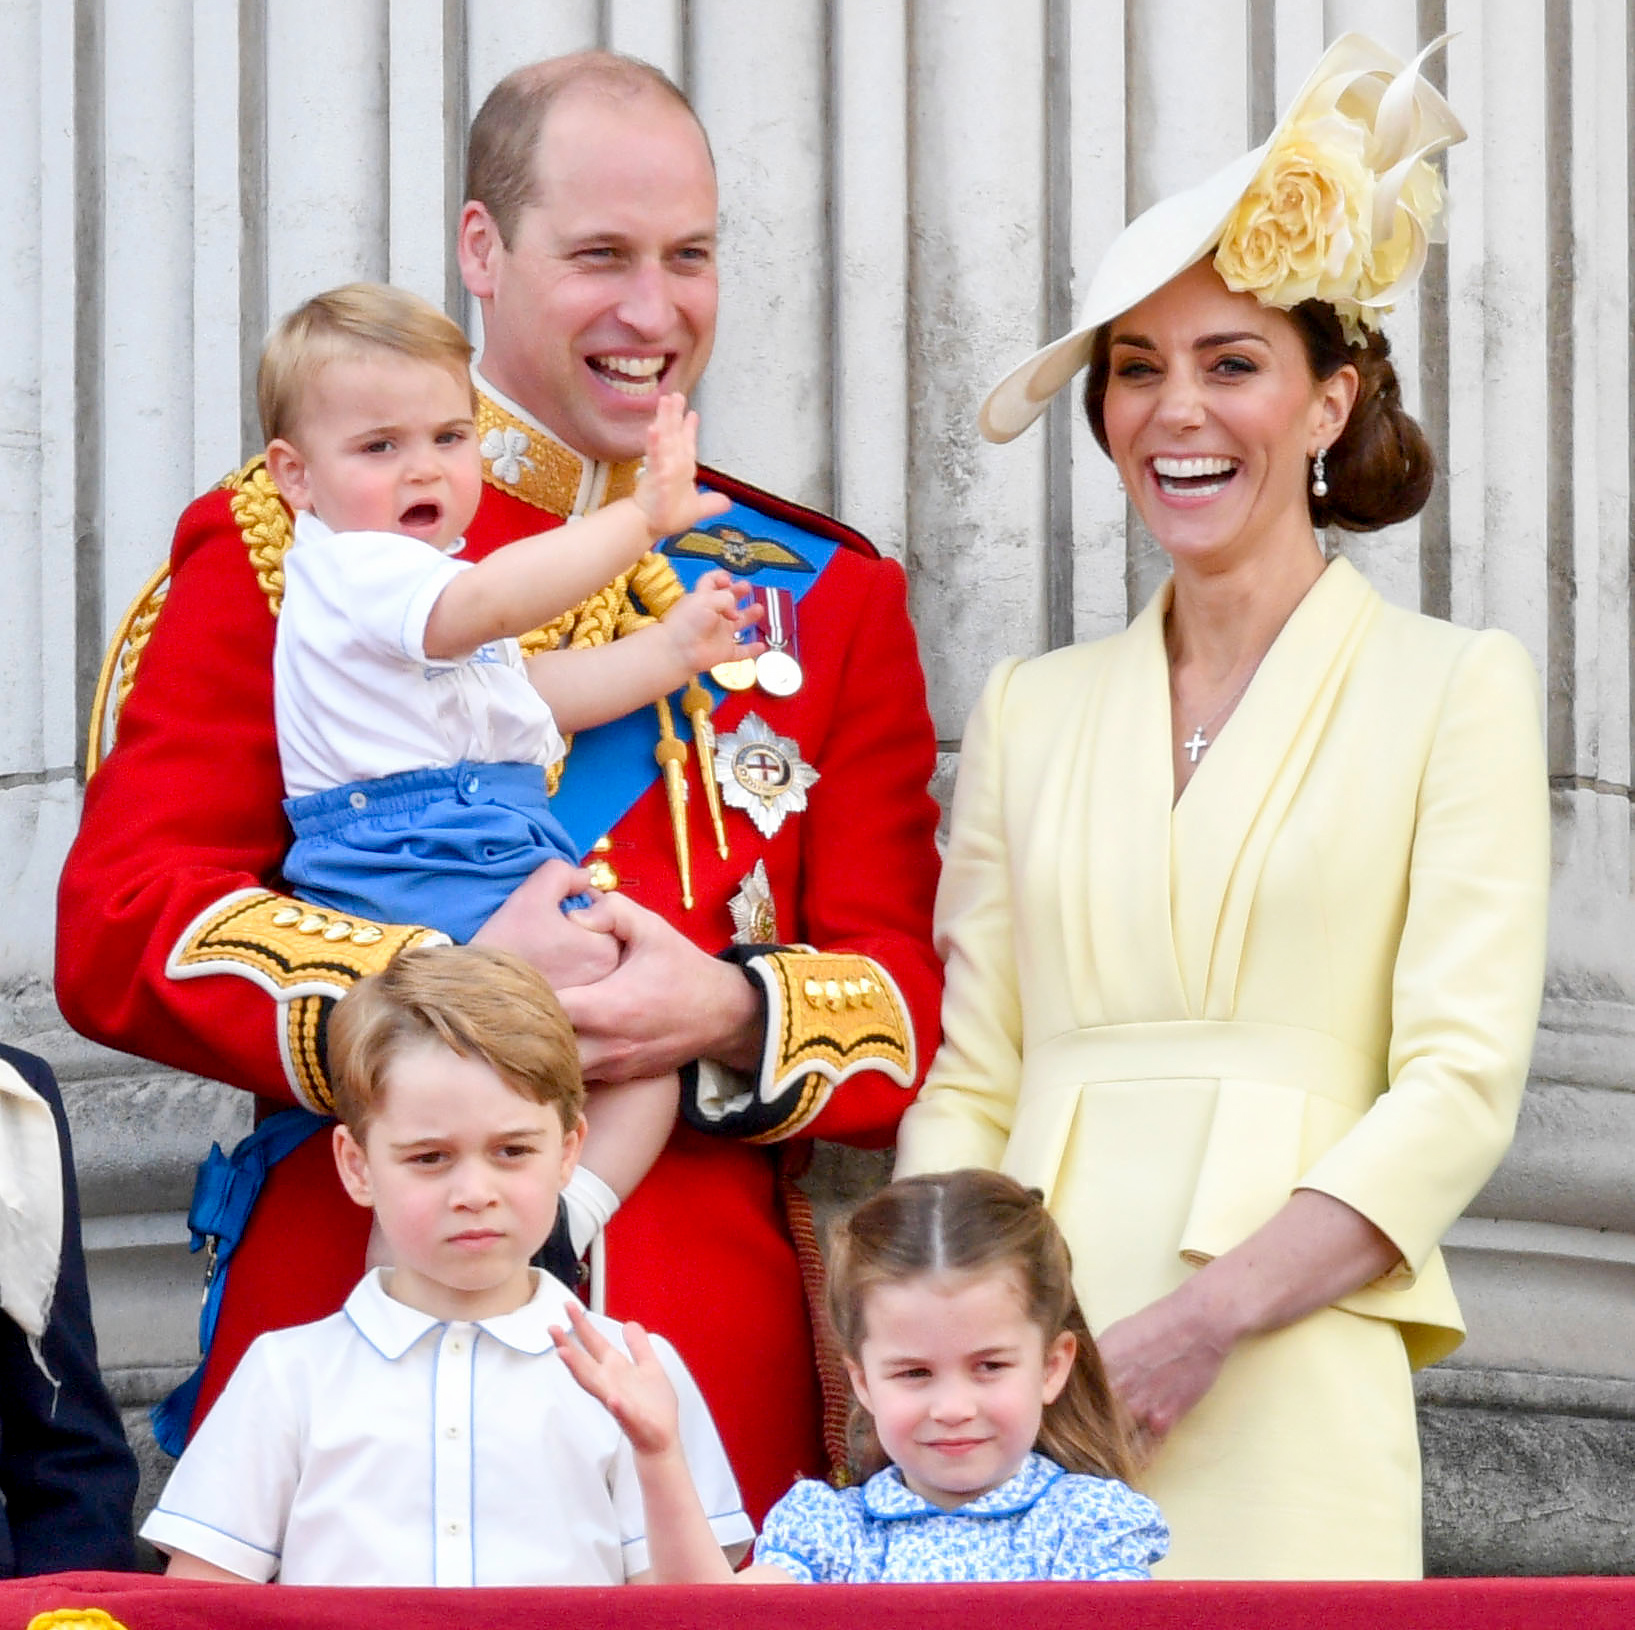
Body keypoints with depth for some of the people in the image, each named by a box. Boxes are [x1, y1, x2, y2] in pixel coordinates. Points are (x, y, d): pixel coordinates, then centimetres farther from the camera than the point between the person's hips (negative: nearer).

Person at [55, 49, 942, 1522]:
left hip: (717, 1338, 2)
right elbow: (118, 929, -3)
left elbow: (917, 998, 9)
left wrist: (734, 1016, -13)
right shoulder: (292, 544, 5)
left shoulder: (825, 593, 15)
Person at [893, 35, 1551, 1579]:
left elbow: (1461, 1086, -4)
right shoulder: (1032, 710, 16)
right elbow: (965, 1084, 13)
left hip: (1284, 1397, -3)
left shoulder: (1453, 686, 5)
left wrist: (1203, 1317, -15)